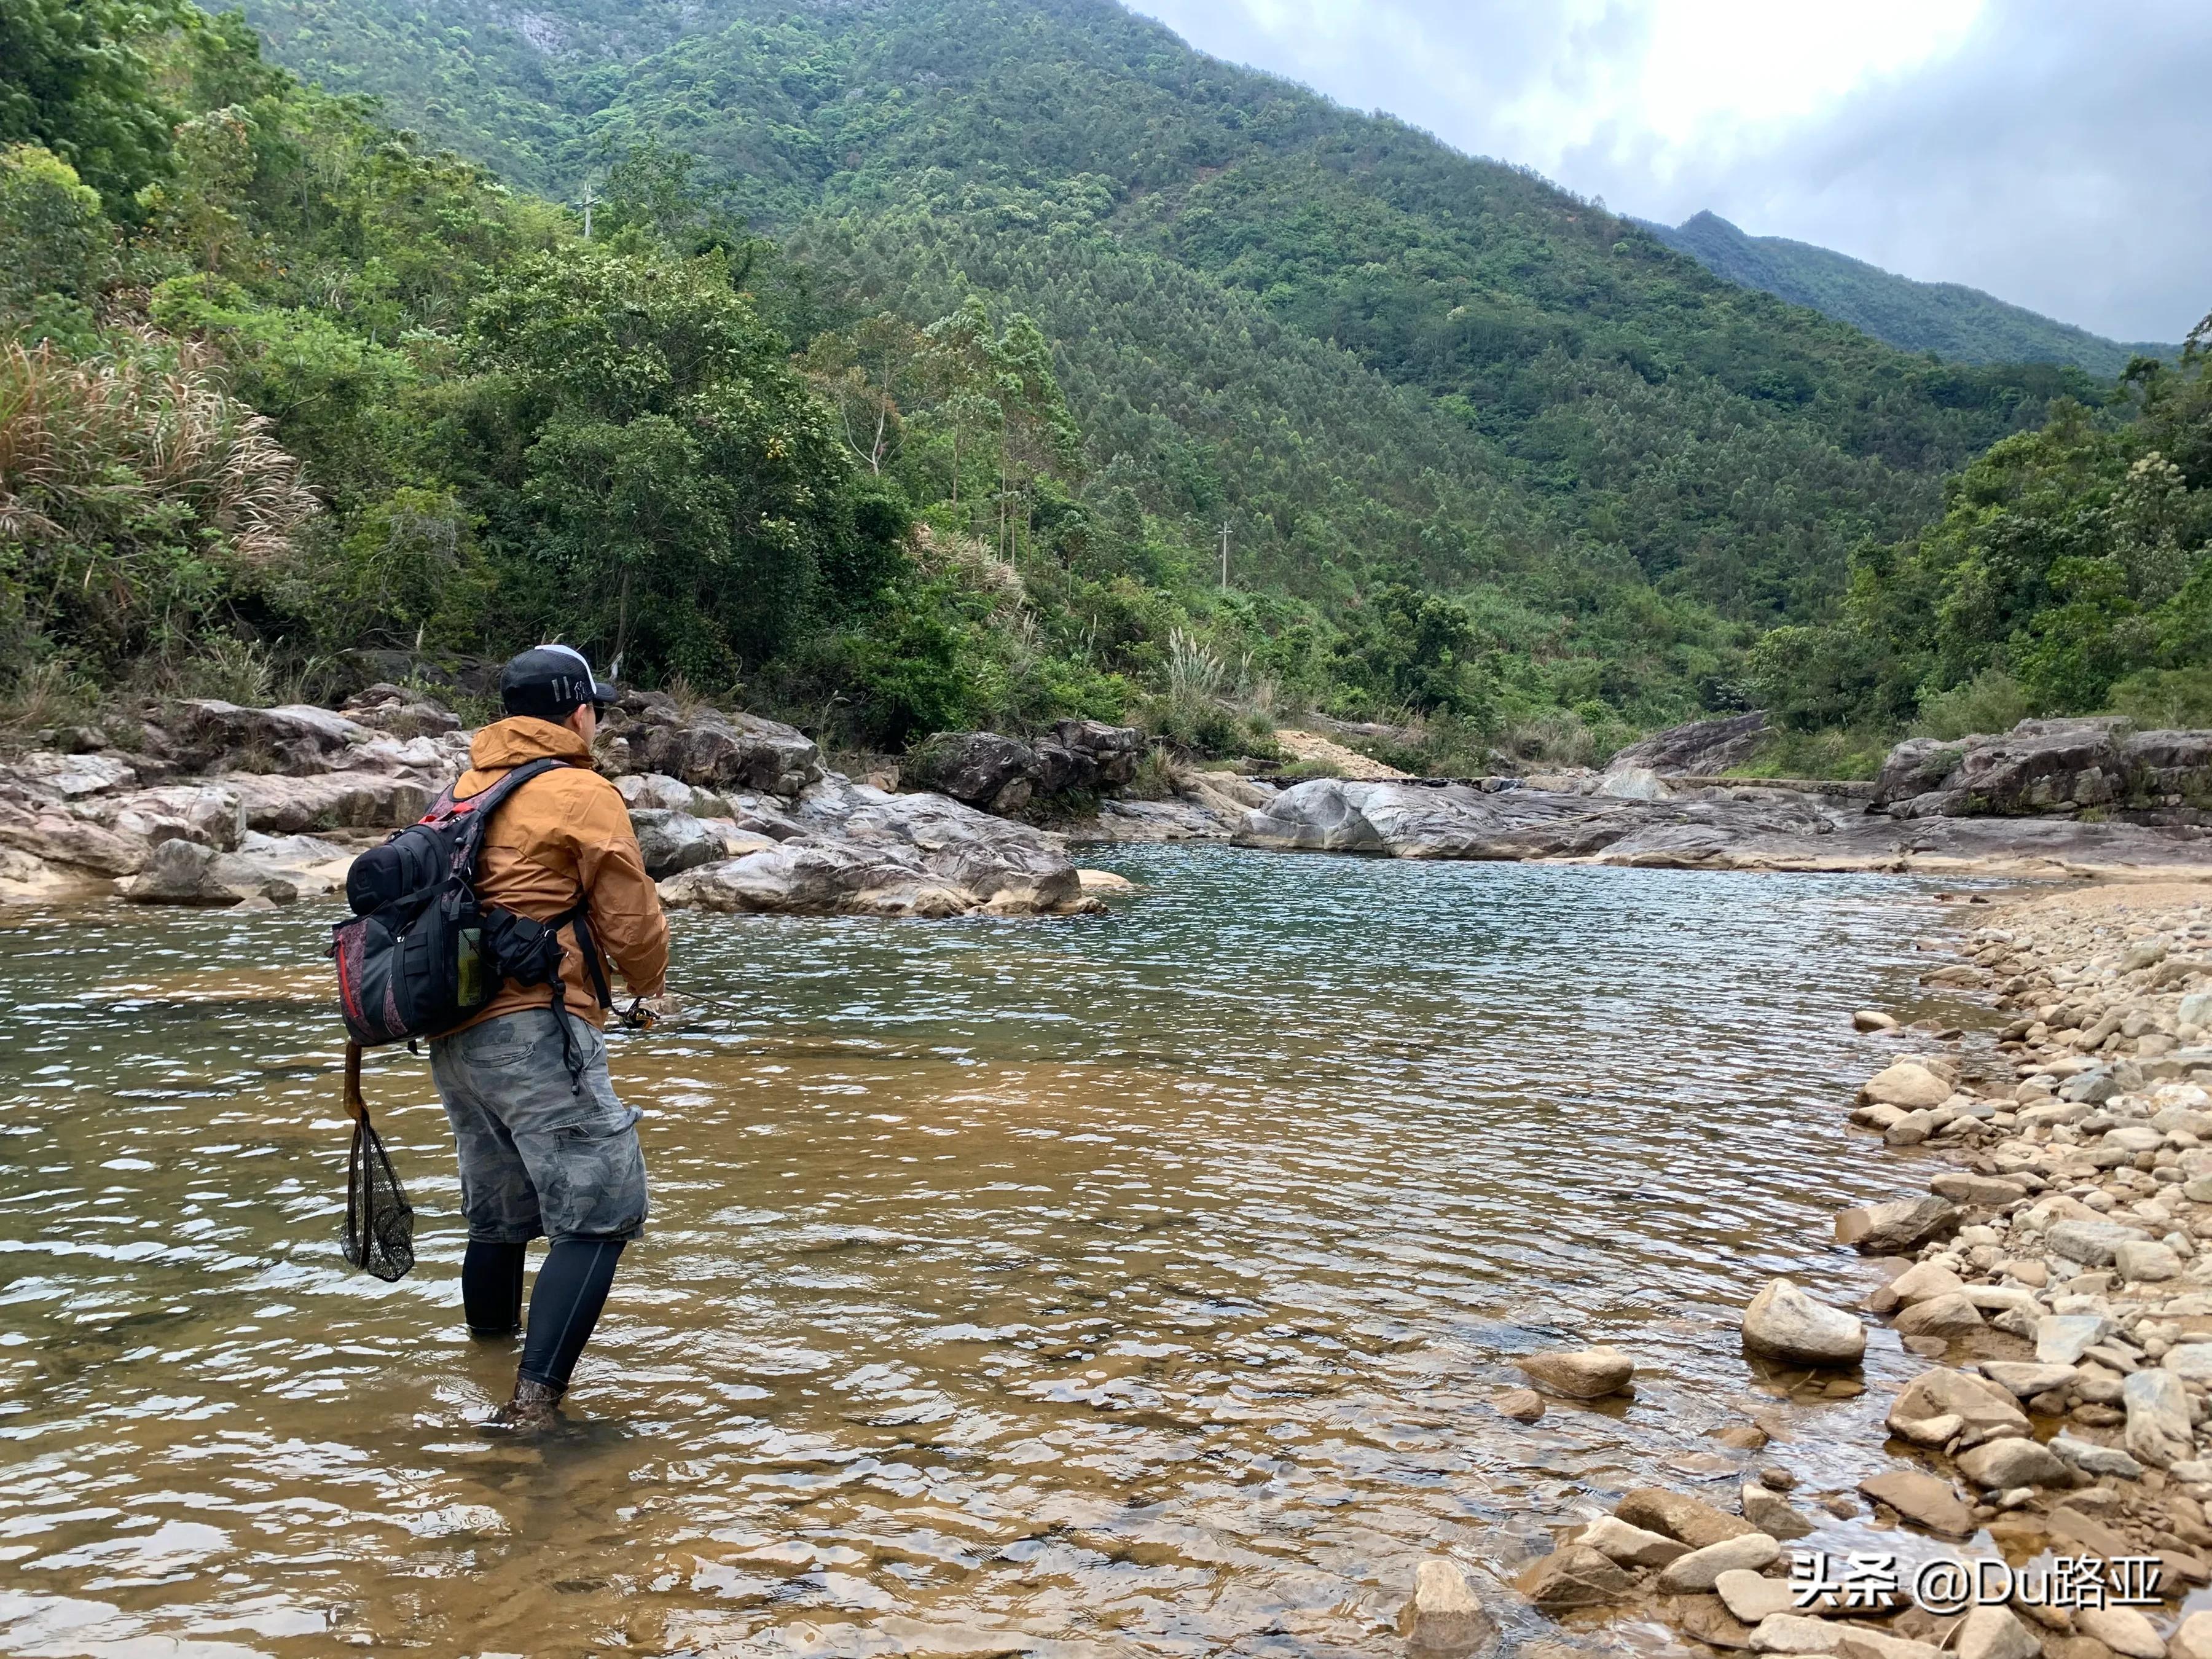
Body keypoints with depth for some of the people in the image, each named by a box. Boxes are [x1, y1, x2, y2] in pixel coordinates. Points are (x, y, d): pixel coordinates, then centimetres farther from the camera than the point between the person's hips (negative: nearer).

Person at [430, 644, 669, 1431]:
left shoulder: (463, 792, 18)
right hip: (534, 1032, -8)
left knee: (500, 1216, 21)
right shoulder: (582, 795, -4)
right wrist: (651, 982, 16)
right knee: (601, 1211, -9)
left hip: (451, 1034, 8)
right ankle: (534, 1399, -18)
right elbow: (632, 922, -5)